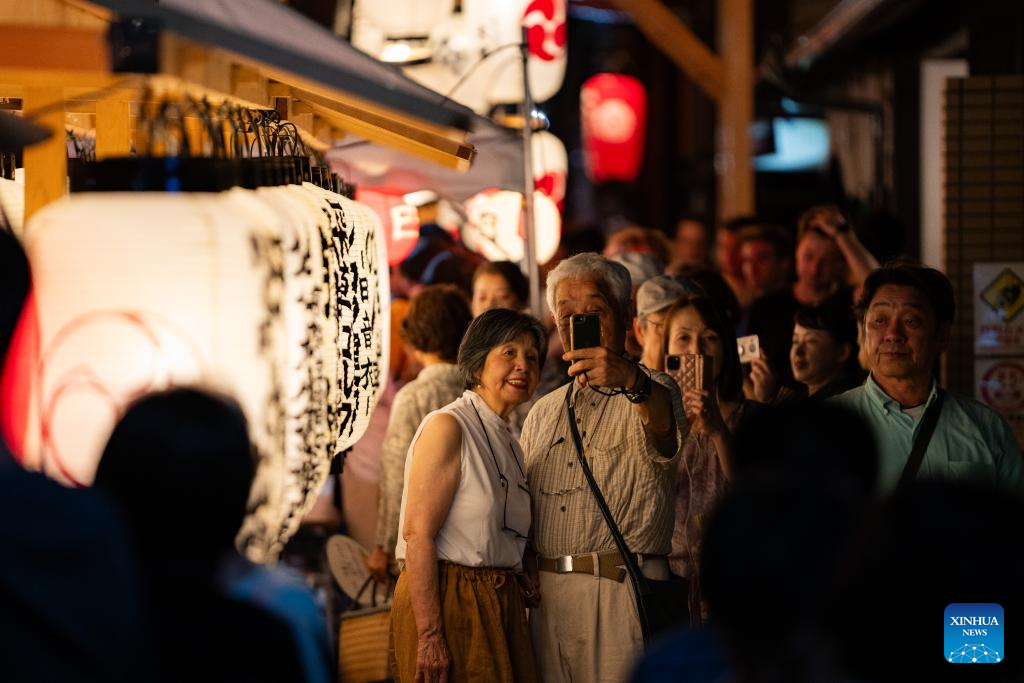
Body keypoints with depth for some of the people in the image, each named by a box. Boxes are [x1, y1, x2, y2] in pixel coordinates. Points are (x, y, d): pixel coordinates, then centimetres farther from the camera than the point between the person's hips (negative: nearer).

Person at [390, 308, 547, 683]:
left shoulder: (509, 443, 16)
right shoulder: (447, 427, -10)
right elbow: (418, 533, -17)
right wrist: (430, 636, -23)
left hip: (501, 605, 8)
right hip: (446, 600, -8)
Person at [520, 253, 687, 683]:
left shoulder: (650, 392, 1)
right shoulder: (542, 413, 20)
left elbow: (664, 431, -25)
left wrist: (631, 380, -46)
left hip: (622, 596, -5)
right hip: (546, 597, 5)